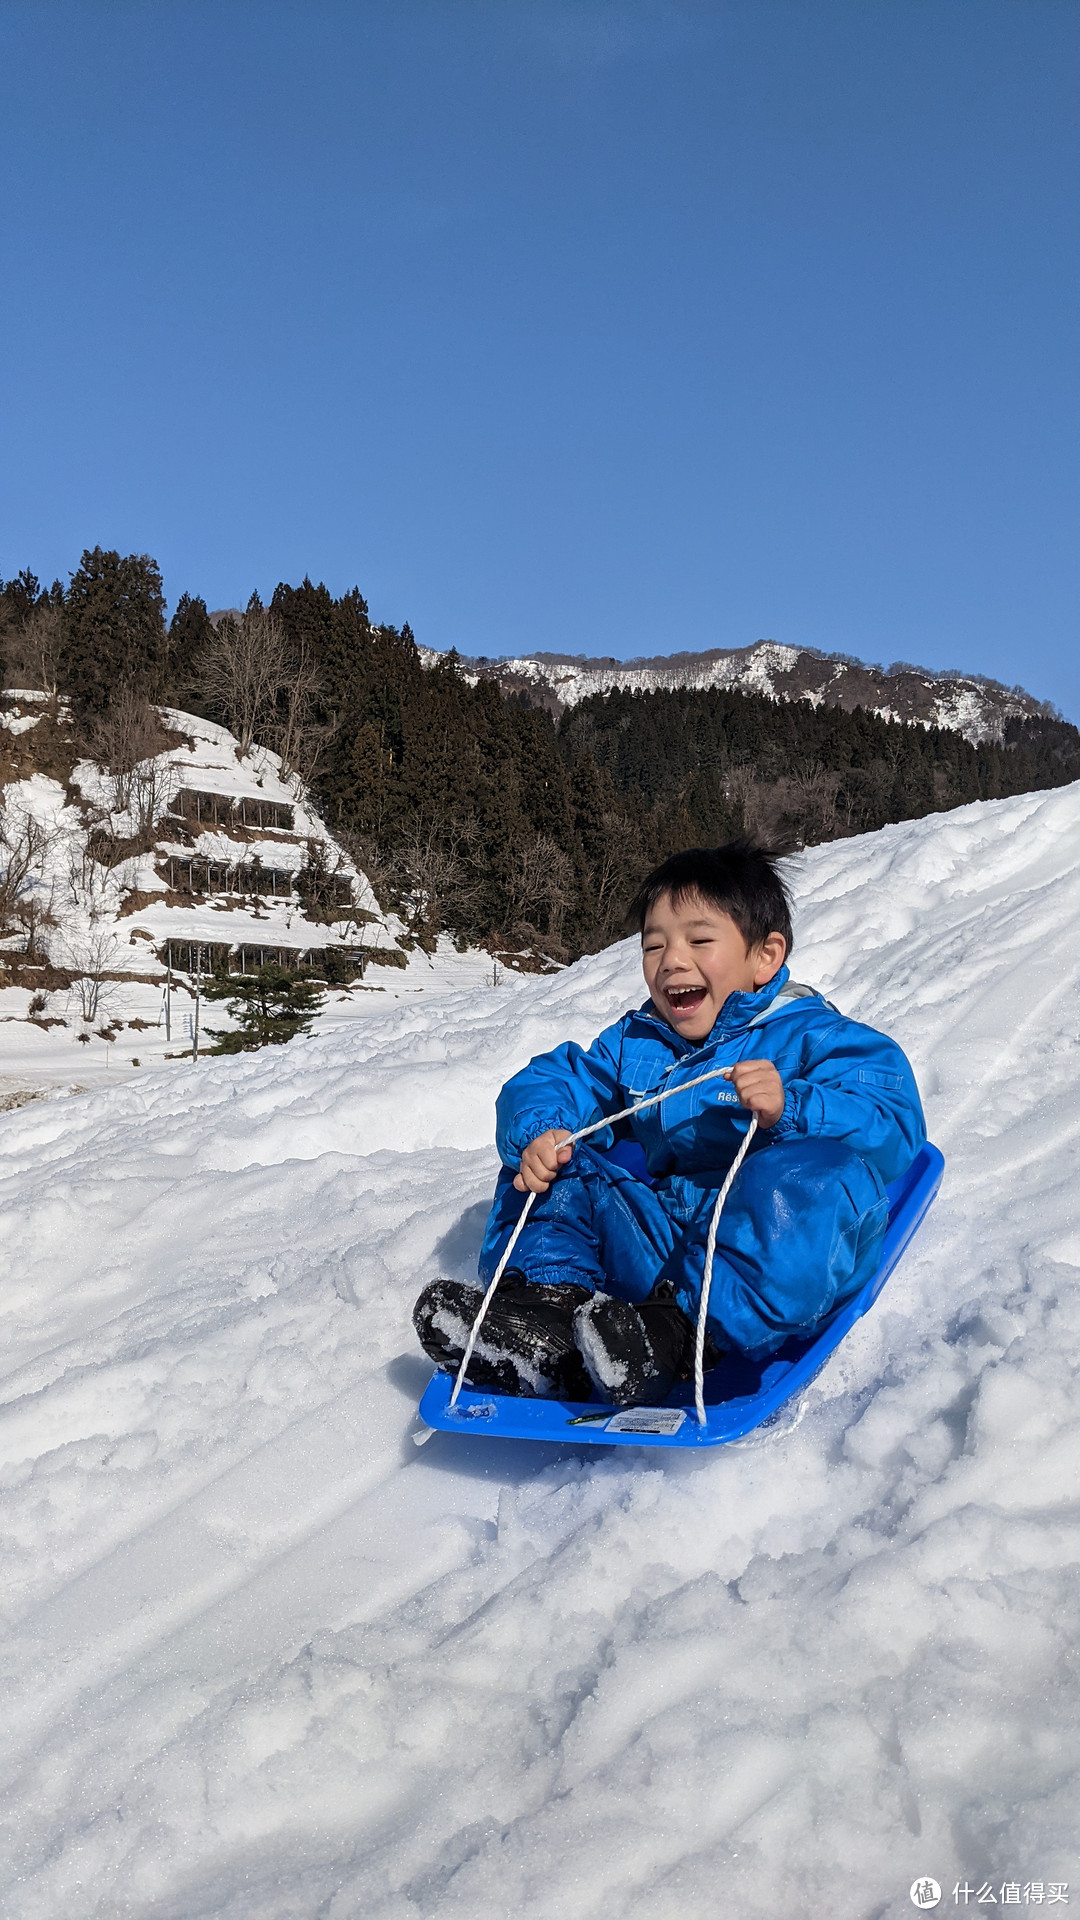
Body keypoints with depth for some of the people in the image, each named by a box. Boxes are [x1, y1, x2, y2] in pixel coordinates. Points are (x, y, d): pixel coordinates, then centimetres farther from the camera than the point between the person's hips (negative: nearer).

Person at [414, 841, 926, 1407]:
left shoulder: (814, 1037, -3)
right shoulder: (633, 1042, 16)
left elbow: (893, 1123, -16)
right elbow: (550, 1080, 14)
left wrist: (791, 1109, -33)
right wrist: (537, 1132, -10)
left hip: (765, 1257, -6)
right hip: (650, 1236, 6)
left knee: (819, 1177, -35)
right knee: (554, 1167, 3)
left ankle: (680, 1334, -45)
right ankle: (550, 1297, -22)